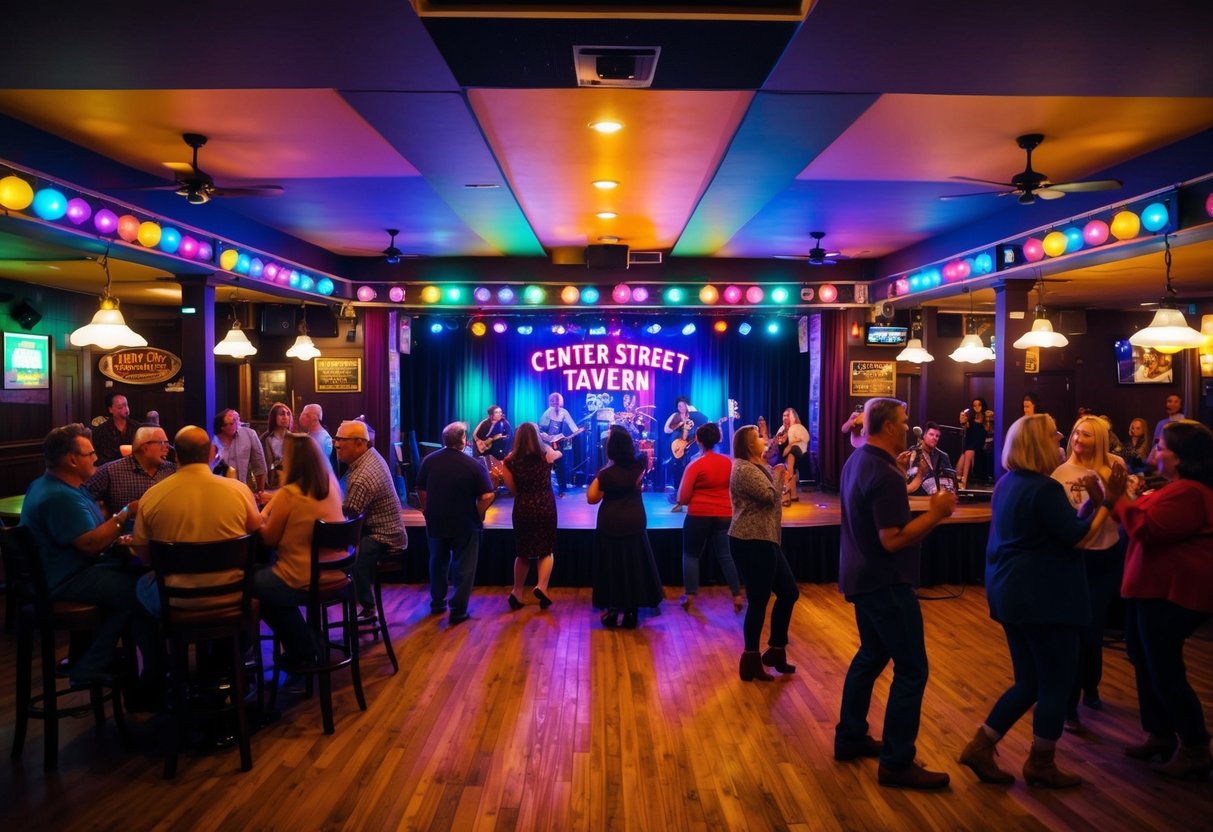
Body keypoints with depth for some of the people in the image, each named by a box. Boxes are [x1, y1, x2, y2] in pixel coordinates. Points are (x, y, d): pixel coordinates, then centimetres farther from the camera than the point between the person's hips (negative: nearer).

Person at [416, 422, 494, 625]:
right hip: (464, 523, -4)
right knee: (463, 567, 7)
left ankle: (437, 603, 32)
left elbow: (421, 490, 7)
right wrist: (478, 515, -5)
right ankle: (458, 611, 7)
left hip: (435, 522, 4)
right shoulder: (474, 465, -15)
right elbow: (487, 496, -20)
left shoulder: (429, 460, -2)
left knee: (438, 563, 21)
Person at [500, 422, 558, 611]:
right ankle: (541, 586, -7)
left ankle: (517, 592, 20)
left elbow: (513, 490, 1)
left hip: (522, 510, 1)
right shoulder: (546, 455, -3)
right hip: (545, 508, -1)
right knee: (546, 550, 12)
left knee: (523, 552, 17)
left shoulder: (510, 461, -4)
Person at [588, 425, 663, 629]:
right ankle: (631, 614, 16)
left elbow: (591, 499, -8)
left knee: (611, 568, 8)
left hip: (610, 526, -3)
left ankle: (611, 613, 14)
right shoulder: (639, 465, -7)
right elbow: (643, 453, 18)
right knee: (634, 567, 11)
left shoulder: (606, 474, -18)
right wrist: (621, 434, 21)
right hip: (635, 524, 3)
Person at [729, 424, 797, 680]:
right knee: (759, 601, -3)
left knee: (789, 592, 15)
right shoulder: (744, 469, -15)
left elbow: (768, 500, 19)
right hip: (751, 542, -11)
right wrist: (774, 474, -3)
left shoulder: (756, 467, 18)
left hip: (764, 540, 11)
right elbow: (769, 495, -21)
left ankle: (775, 651, 26)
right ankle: (751, 662, 8)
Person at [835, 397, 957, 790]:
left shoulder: (857, 461, 8)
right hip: (886, 584, -10)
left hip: (863, 578, 11)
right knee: (911, 670, -2)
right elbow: (894, 540, -27)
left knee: (871, 654, 21)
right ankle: (897, 763, 5)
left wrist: (904, 477, 13)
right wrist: (936, 513, -19)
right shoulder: (885, 474, -24)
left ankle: (849, 738, 30)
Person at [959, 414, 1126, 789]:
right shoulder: (1045, 488, -18)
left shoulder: (1008, 483, 11)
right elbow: (1078, 539, -16)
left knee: (1029, 683, 16)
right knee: (1055, 683, 7)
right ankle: (1041, 764, 19)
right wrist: (1107, 501, -9)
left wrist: (1091, 498, 15)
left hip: (1013, 592, 9)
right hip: (1043, 597, -9)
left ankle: (980, 747, 13)